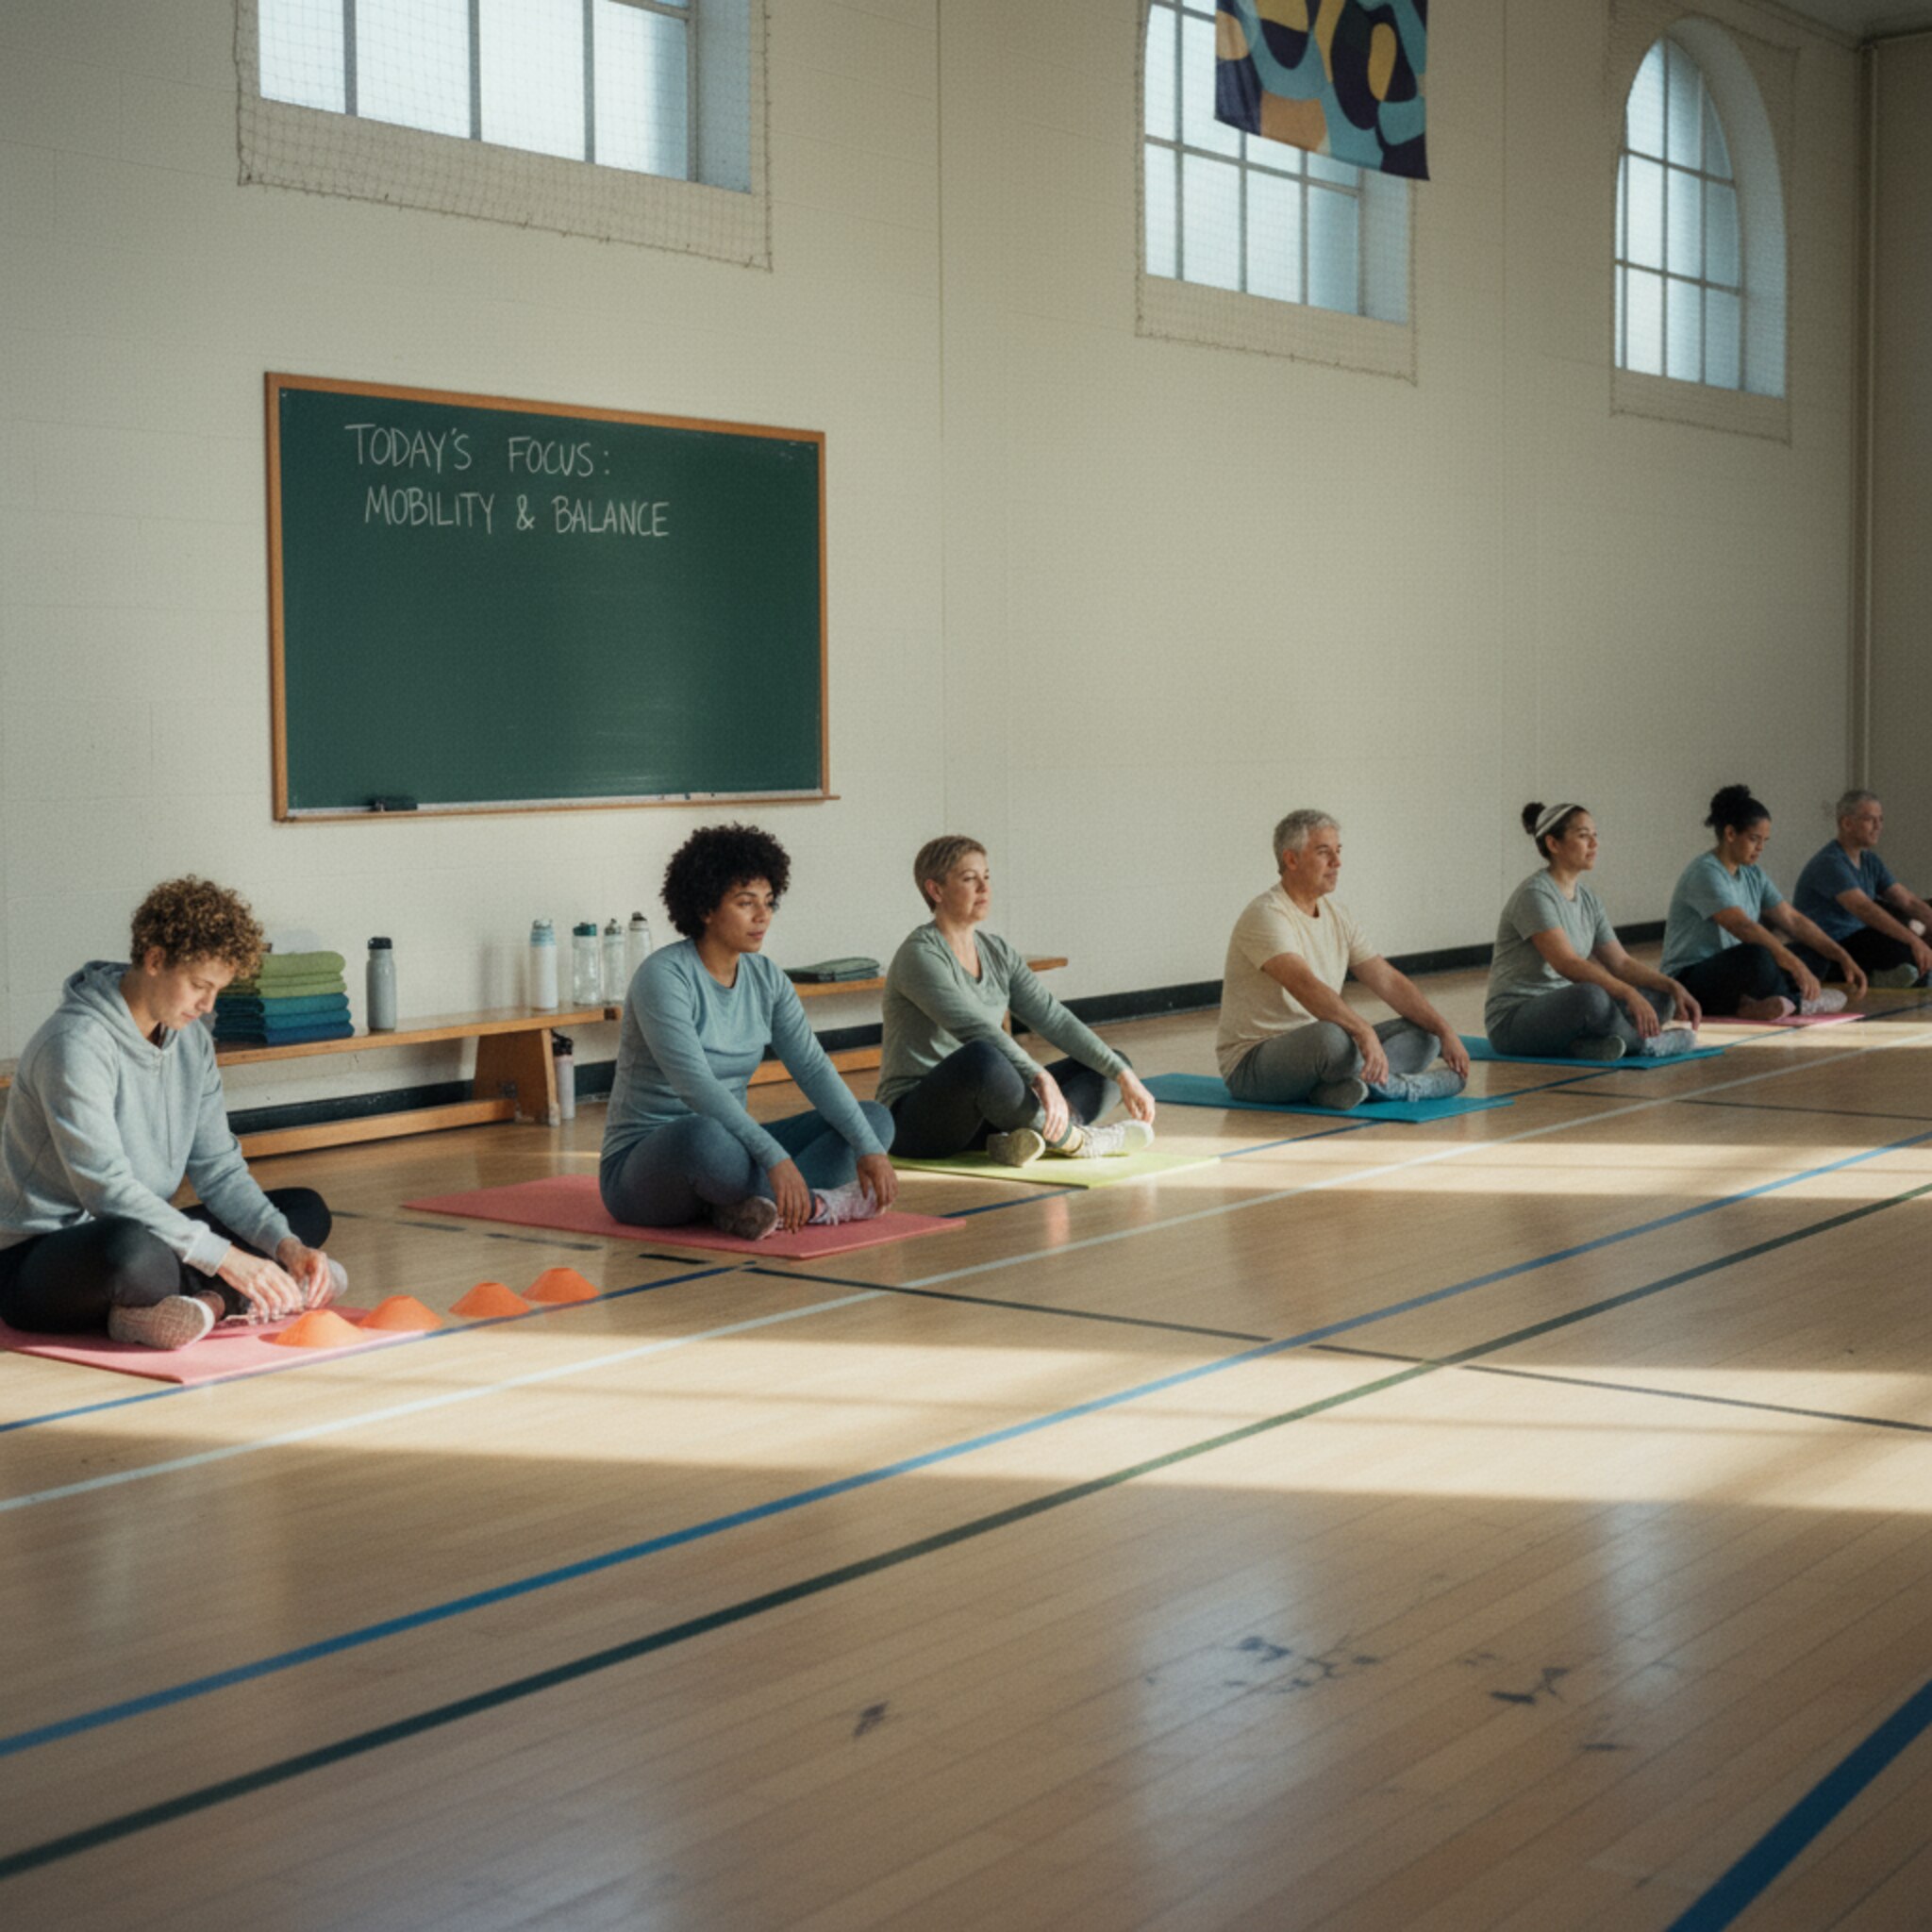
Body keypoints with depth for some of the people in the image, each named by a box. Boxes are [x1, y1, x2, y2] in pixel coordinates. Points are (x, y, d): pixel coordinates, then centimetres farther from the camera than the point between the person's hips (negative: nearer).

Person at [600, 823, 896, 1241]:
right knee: (704, 1135, -44)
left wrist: (870, 1149, -17)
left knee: (875, 1118, -3)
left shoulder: (766, 978, 5)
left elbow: (813, 1068, -3)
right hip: (643, 1166, -8)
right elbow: (696, 1086, -30)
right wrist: (776, 1159, -39)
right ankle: (813, 1204, -20)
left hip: (729, 1155, 8)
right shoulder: (664, 976, -18)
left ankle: (754, 1205, -24)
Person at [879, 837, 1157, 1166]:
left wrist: (1124, 1076, -5)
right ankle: (1067, 1136, -21)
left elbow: (1053, 1018, 5)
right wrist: (1041, 1079, -39)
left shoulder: (996, 951, 11)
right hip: (916, 1121, -9)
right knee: (982, 1058, -41)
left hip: (981, 1111, 9)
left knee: (1105, 1067, 1)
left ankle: (1031, 1135, -29)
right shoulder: (920, 955, -14)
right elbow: (978, 1031, -28)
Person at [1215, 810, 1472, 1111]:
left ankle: (1349, 1083, -22)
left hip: (1315, 1051, 9)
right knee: (1330, 1037, -39)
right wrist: (1364, 1032, -48)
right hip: (1252, 1064, -9)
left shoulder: (1337, 915, 10)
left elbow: (1388, 982, 8)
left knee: (1422, 1033, 0)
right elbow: (1305, 986, -35)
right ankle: (1391, 1085, -13)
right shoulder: (1266, 916, -19)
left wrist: (1444, 1029, -4)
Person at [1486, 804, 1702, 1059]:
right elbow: (1566, 964, -28)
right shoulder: (1535, 894, -17)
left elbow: (1621, 963, 10)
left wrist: (1672, 987, -6)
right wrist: (1629, 994, -37)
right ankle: (1644, 1042, -11)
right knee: (1592, 996, -38)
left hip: (1564, 1013, 9)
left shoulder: (1588, 900, 11)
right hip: (1512, 1022, -9)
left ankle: (1591, 1043, -22)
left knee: (1660, 997, -3)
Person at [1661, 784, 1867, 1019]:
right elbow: (1743, 927, -29)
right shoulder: (1705, 873, -18)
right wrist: (1794, 964, -36)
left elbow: (1792, 920, 8)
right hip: (1689, 980, -9)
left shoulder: (1753, 874, 10)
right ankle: (1795, 1001, -9)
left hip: (1731, 974, 9)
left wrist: (1842, 957, -2)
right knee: (1757, 955, -36)